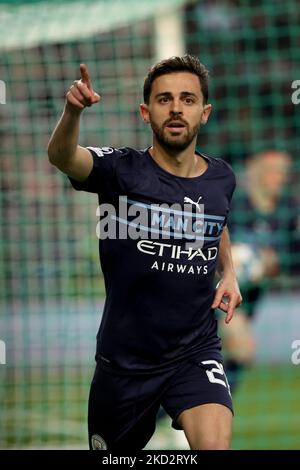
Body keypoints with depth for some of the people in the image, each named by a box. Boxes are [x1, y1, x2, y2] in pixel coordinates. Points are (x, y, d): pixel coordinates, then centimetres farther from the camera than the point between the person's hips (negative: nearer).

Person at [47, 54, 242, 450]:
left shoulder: (221, 178, 1)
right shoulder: (121, 170, -12)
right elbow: (61, 156, -34)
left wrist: (229, 273, 7)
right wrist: (73, 110, -55)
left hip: (196, 352, 1)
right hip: (124, 358, -1)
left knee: (214, 444, -27)